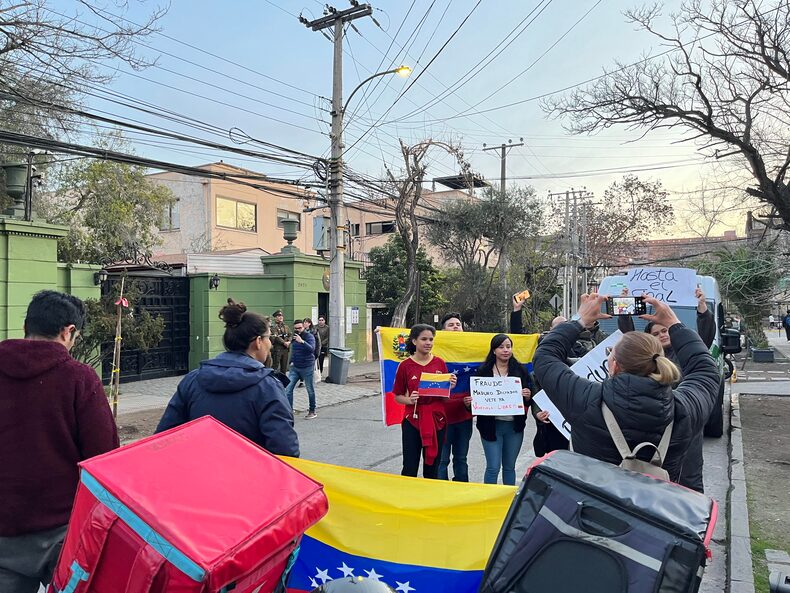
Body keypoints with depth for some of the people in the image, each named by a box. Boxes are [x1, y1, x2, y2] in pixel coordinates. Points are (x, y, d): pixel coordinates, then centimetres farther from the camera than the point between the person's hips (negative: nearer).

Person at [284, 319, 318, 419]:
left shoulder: (309, 336, -10)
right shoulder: (294, 337, 8)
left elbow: (312, 349, -28)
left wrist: (302, 341, -39)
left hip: (307, 367, -5)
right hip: (294, 367, 5)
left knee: (310, 390, 5)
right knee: (288, 389, -4)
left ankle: (312, 411, 19)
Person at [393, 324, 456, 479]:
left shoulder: (440, 363, 3)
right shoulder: (405, 366, -4)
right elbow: (398, 396, 3)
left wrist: (450, 386, -9)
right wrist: (409, 400, -17)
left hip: (437, 420, 2)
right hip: (413, 421, -2)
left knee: (432, 468, 12)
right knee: (410, 468, 1)